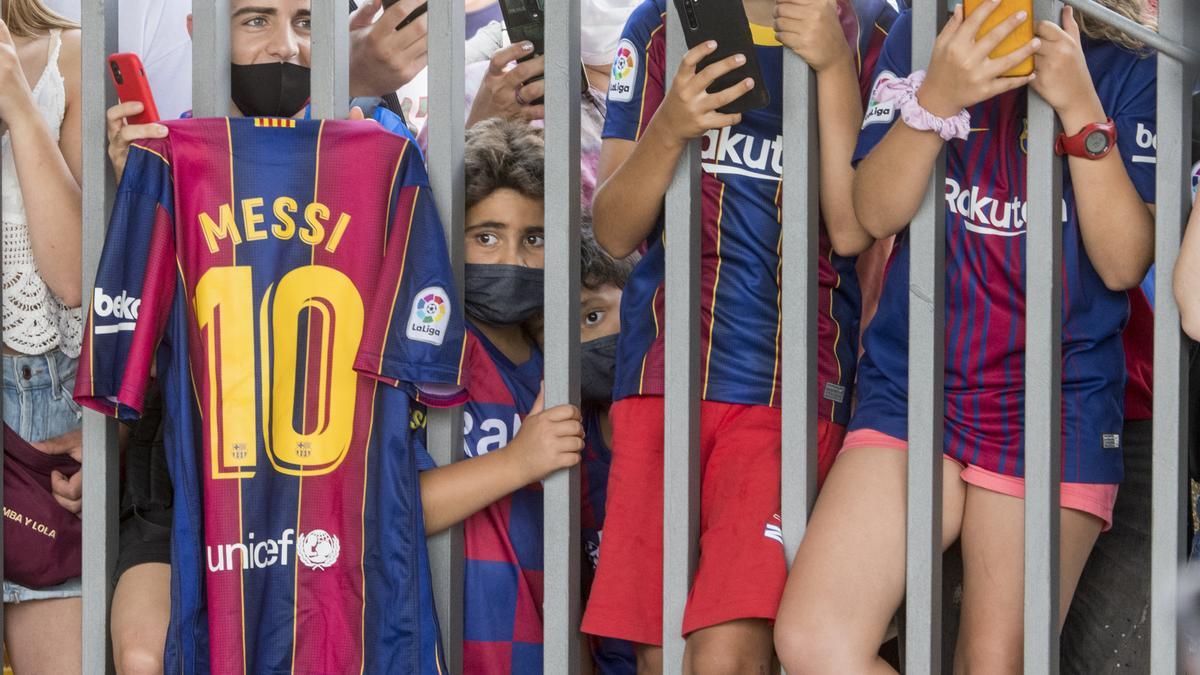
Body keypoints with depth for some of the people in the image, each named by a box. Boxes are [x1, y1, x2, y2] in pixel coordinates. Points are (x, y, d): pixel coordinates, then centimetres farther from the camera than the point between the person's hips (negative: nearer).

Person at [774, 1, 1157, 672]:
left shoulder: (1129, 71, 1)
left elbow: (1125, 262, -6)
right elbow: (876, 213, -2)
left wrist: (1080, 108, -17)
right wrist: (936, 97, -20)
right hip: (910, 387, 1)